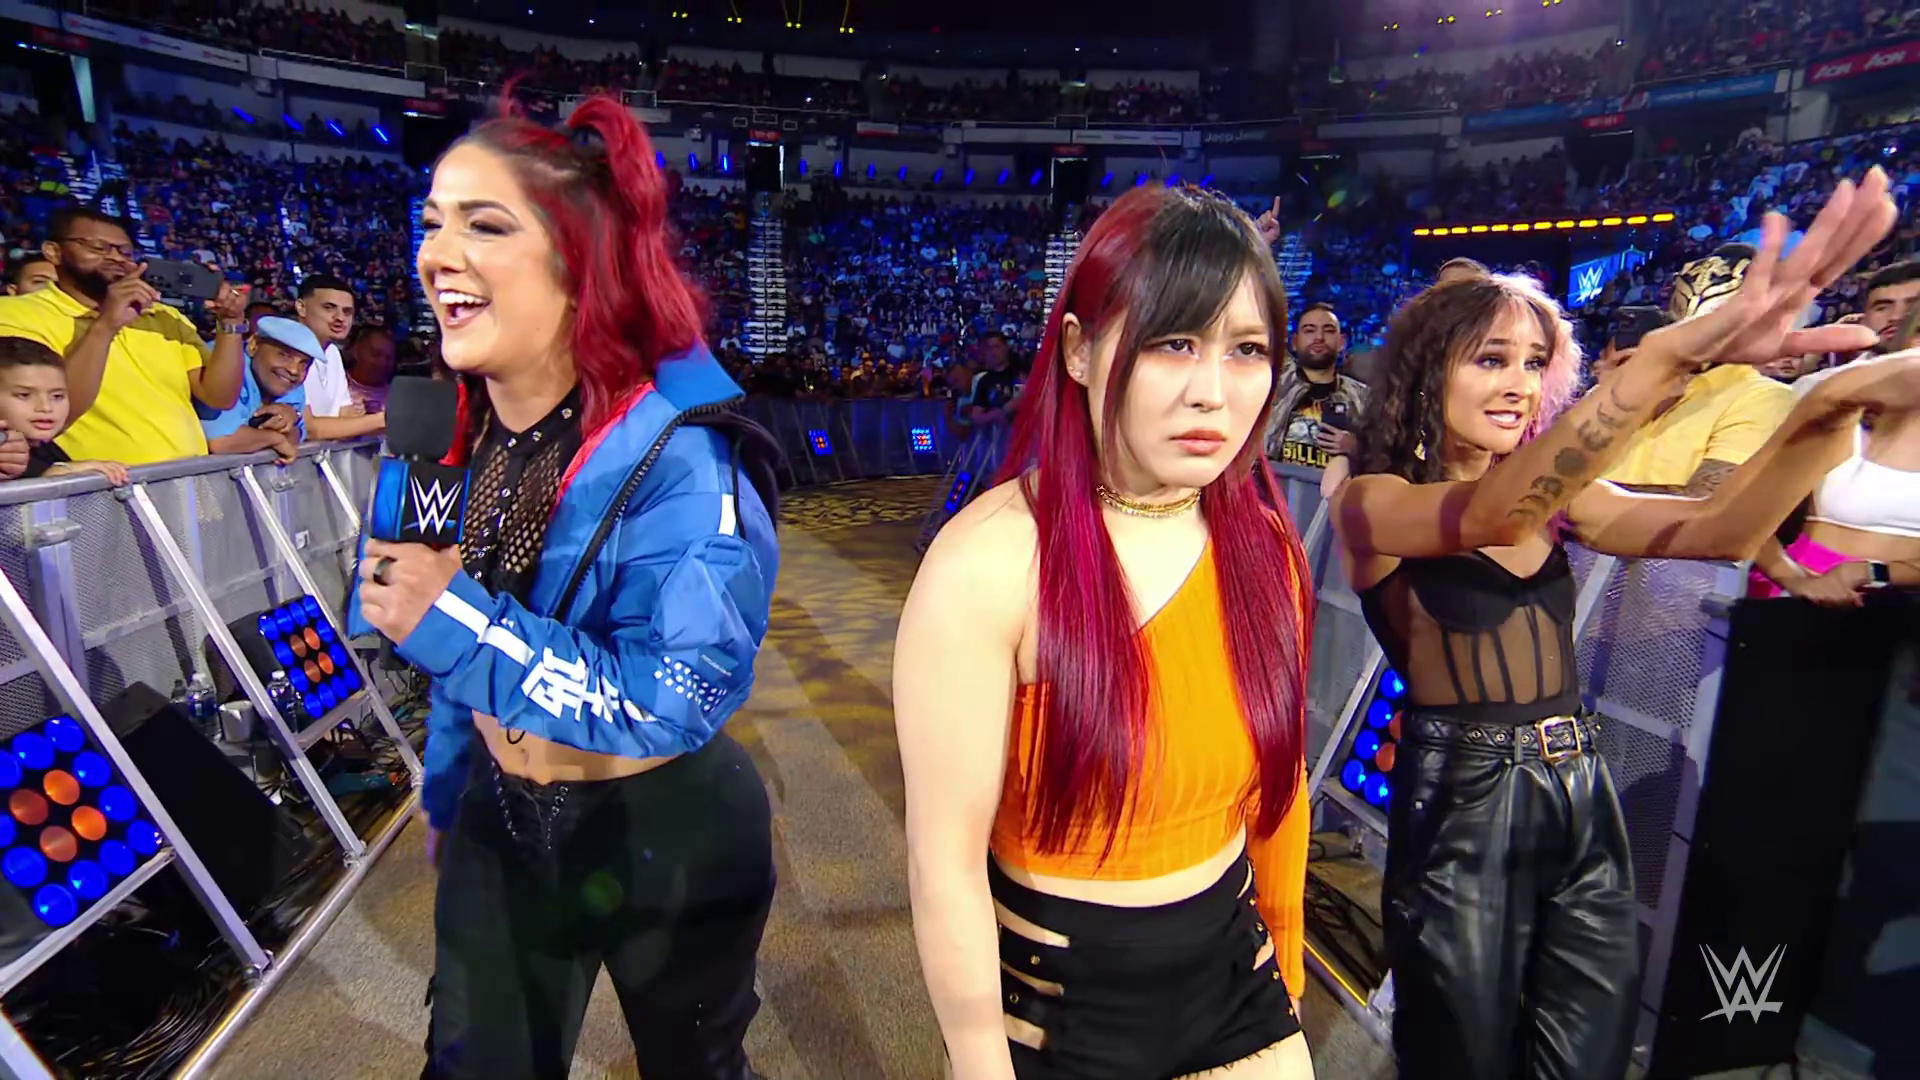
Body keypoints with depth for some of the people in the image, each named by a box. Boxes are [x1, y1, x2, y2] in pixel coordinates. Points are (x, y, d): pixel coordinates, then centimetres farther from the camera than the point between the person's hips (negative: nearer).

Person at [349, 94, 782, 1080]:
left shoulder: (679, 449, -28)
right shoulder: (454, 427, -4)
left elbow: (684, 697, -31)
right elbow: (462, 648, 8)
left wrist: (456, 619, -31)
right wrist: (447, 791, 18)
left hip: (666, 839, -5)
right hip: (502, 820, 6)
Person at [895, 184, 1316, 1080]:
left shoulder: (1264, 548, -9)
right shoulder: (987, 564, -27)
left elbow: (1278, 776, 4)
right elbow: (945, 860, -21)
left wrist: (1285, 956, 14)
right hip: (1055, 1004, -4)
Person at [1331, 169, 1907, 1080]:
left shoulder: (1555, 497, 8)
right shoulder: (1370, 501, -10)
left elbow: (1721, 529, -6)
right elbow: (1488, 516, -31)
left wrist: (1835, 400, -23)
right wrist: (1670, 355, -42)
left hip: (1582, 798, 6)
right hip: (1461, 806, -5)